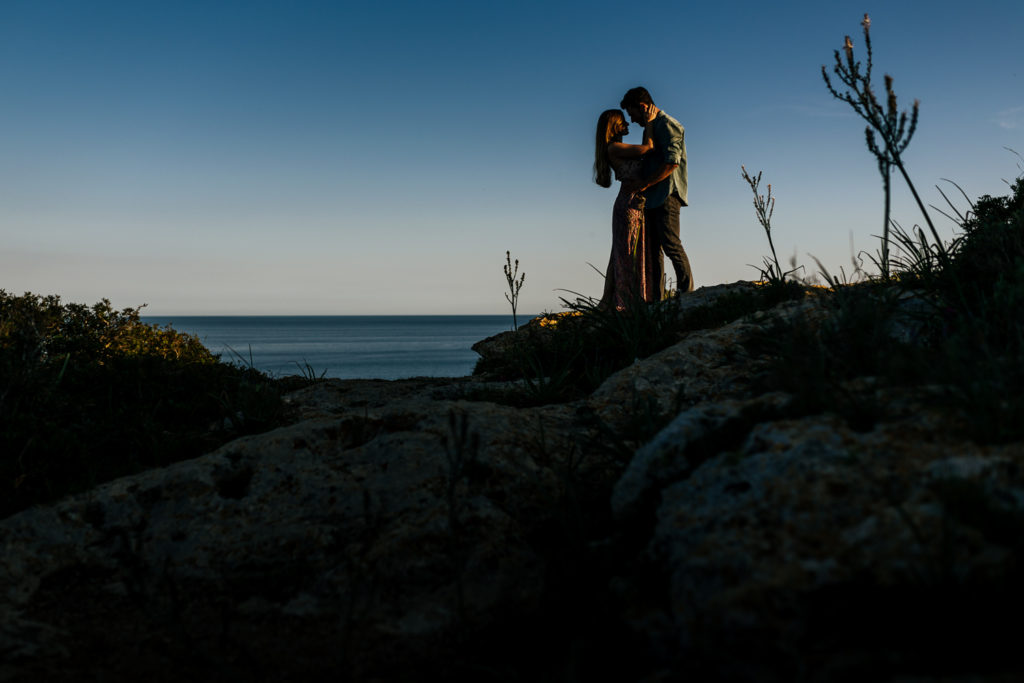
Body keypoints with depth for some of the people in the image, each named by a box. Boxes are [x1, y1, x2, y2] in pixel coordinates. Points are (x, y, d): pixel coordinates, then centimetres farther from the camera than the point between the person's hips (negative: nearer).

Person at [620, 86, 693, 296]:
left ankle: (687, 292, -9)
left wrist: (645, 183, -16)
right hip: (652, 199, 10)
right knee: (653, 247, 5)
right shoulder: (652, 127, 24)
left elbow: (672, 162, -18)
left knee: (671, 244, -13)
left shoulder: (667, 125, -6)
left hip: (667, 195, -10)